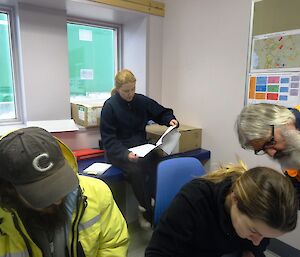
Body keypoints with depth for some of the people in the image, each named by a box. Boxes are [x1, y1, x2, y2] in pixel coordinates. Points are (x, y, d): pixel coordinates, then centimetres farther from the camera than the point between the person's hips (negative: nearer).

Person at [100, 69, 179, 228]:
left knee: (159, 163, -28)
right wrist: (125, 154, -25)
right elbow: (108, 139, -10)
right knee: (135, 169, -33)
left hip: (141, 145, 4)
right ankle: (149, 213, -14)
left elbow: (162, 113, 17)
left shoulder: (141, 101, 4)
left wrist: (170, 120, -7)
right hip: (118, 150, -3)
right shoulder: (110, 106, -7)